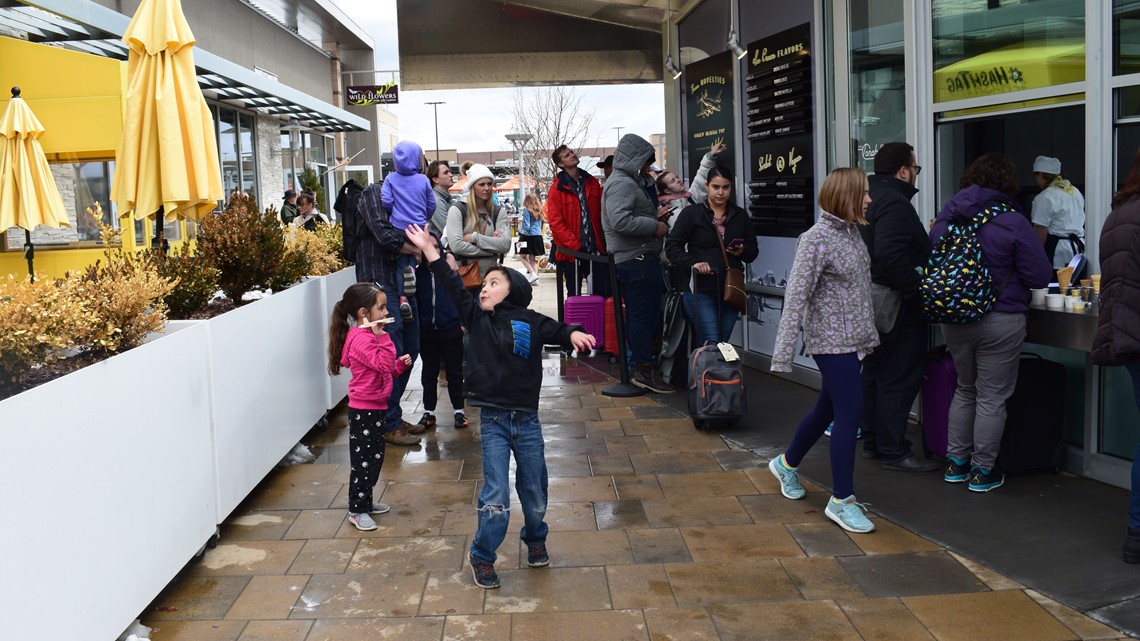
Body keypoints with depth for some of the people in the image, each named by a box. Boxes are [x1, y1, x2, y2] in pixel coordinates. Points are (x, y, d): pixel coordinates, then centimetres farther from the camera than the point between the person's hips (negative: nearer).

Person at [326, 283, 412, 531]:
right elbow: (383, 364, -30)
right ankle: (357, 510, 6)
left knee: (374, 457, 17)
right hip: (363, 410, -10)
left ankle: (365, 501, 30)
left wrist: (400, 364, 4)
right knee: (363, 460, -3)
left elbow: (386, 370, 19)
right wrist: (382, 337, -32)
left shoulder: (369, 335, 14)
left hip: (375, 407, 10)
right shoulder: (361, 339, -20)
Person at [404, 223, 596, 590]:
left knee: (534, 490, 14)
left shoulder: (531, 322, -1)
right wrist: (429, 250, -8)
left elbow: (557, 331, -13)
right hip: (493, 421, 0)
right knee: (496, 495, -3)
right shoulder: (477, 319, 2)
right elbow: (452, 287, -3)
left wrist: (574, 334, -36)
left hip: (527, 420, 0)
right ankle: (482, 556, 15)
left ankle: (535, 540, 40)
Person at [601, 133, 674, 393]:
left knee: (637, 315, 15)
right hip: (637, 260, -11)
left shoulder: (628, 182, 22)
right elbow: (620, 221, -26)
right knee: (644, 315, -7)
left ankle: (642, 366, 22)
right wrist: (655, 226, -17)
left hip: (637, 260, 11)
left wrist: (654, 215, 14)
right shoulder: (621, 184, -13)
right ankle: (645, 370, -2)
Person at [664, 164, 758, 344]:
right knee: (712, 344, -13)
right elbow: (672, 246, -3)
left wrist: (742, 251, -7)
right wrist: (692, 263, -18)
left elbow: (753, 251, 16)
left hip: (730, 292, 4)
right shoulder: (691, 213, 0)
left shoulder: (740, 216, 13)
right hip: (700, 291, -4)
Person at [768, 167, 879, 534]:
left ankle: (787, 463, 39)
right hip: (832, 341, -9)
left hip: (853, 339, 9)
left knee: (827, 409, 17)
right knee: (850, 412, -9)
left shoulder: (852, 233, 11)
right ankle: (841, 500, 0)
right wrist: (784, 352, -23)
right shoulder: (817, 239, -16)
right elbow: (796, 295, -19)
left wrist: (869, 333, 23)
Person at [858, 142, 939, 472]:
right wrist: (917, 291, -24)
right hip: (898, 306, -10)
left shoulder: (868, 197, 14)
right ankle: (894, 452, 3)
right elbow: (891, 255, -30)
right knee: (899, 378, -3)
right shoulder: (894, 202, -18)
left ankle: (872, 442, 27)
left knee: (874, 372, 17)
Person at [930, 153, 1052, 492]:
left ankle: (956, 462, 25)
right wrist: (1005, 272, 7)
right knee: (992, 397, 6)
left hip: (953, 319, 5)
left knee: (965, 389, 21)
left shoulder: (946, 217, 1)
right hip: (999, 321, -5)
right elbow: (1040, 277, -12)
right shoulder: (1012, 222, -14)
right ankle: (982, 471, 13)